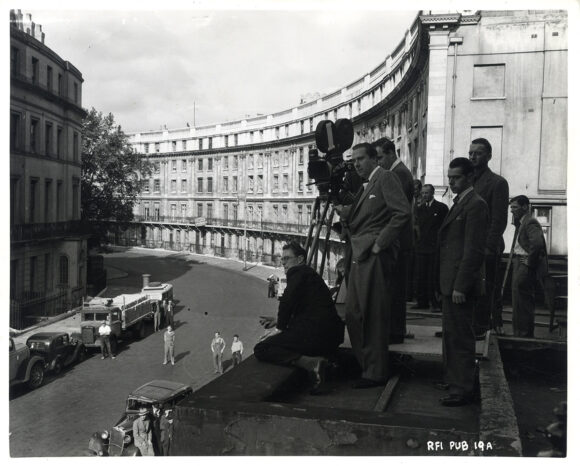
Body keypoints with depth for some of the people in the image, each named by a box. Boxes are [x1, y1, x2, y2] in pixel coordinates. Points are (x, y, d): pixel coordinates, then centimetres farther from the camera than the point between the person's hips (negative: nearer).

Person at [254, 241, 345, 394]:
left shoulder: (297, 272, -2)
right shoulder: (311, 274, 27)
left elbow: (287, 301, -14)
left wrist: (280, 327, -1)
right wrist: (277, 320, 29)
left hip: (313, 332, -10)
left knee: (260, 349, -7)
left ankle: (310, 363, -24)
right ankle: (320, 360, 7)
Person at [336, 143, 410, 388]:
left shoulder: (385, 177, -7)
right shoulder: (365, 185, 21)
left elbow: (403, 212, -18)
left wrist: (380, 243, -17)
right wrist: (345, 212, 4)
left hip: (375, 256, -9)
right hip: (360, 256, 10)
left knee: (373, 316, -3)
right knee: (353, 314, 12)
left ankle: (375, 372, 7)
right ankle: (366, 365, 24)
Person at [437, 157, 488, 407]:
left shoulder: (475, 204, -14)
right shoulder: (460, 203, 17)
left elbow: (474, 250, -20)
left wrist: (460, 286, -22)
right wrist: (449, 284, 16)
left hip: (461, 283, -10)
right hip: (452, 282, 10)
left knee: (460, 336, -3)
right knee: (452, 333, 19)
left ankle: (462, 390, 6)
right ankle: (453, 379, 32)